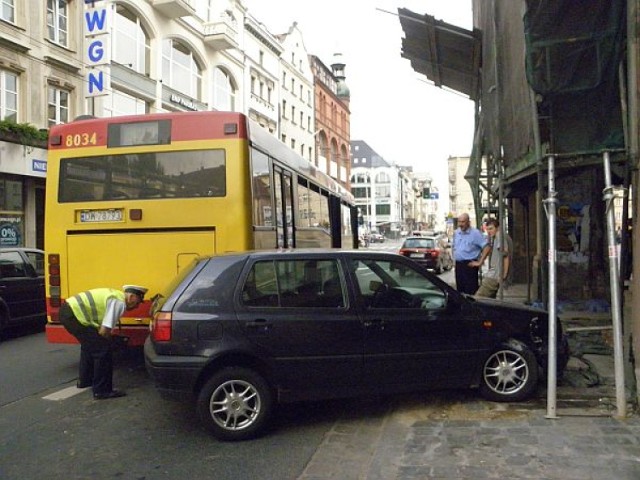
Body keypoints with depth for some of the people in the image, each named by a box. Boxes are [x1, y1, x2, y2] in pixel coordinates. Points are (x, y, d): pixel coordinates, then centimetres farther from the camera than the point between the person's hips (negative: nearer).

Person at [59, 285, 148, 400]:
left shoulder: (115, 295, 15)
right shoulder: (119, 303, -14)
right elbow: (104, 331, -17)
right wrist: (110, 341, 3)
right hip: (75, 315, -11)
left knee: (89, 345, 30)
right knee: (103, 349, -7)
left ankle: (85, 380, 46)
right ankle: (102, 390, 0)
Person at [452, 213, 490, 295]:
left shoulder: (475, 233, -9)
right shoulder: (456, 233, 12)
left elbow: (487, 247, -14)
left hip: (469, 265, -7)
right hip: (458, 264, 7)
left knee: (470, 291, -7)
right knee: (460, 289, 11)